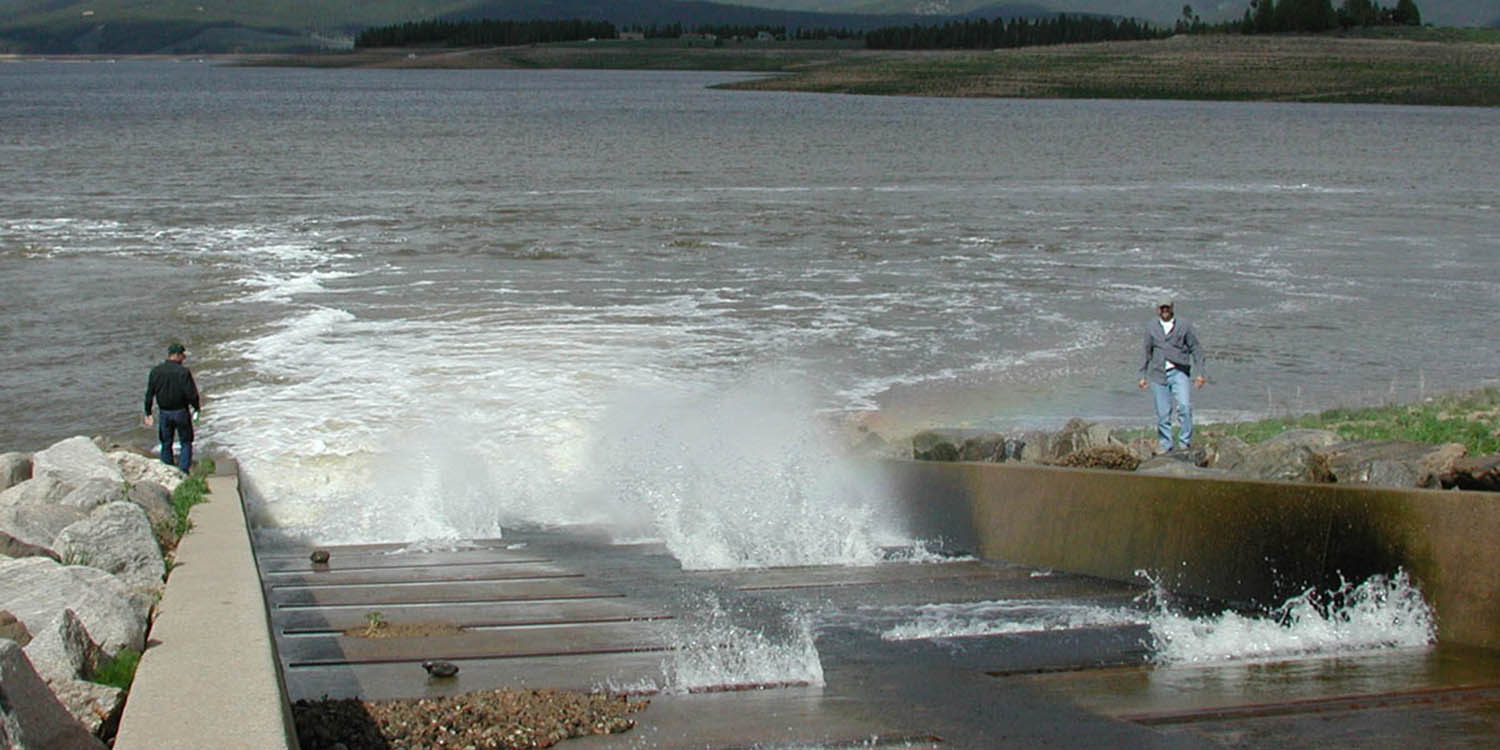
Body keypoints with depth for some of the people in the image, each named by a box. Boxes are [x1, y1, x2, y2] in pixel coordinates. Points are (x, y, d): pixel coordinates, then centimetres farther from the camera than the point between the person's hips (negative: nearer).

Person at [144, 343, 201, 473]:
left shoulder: (156, 371, -3)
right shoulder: (184, 372, -16)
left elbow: (149, 394, 0)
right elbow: (191, 394, -16)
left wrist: (148, 413, 8)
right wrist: (197, 408, 3)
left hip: (164, 413, 3)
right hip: (181, 412, -3)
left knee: (166, 443, 16)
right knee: (186, 442, 10)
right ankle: (183, 470, 3)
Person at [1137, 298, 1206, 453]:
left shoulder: (1184, 325, 4)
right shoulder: (1151, 327, 11)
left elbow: (1196, 349, 6)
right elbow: (1146, 352, 17)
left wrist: (1199, 373, -1)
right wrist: (1143, 375, 12)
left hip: (1179, 372, -2)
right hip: (1158, 374, 2)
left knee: (1184, 406, -19)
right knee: (1163, 413, 2)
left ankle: (1185, 442, -10)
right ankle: (1165, 446, 12)